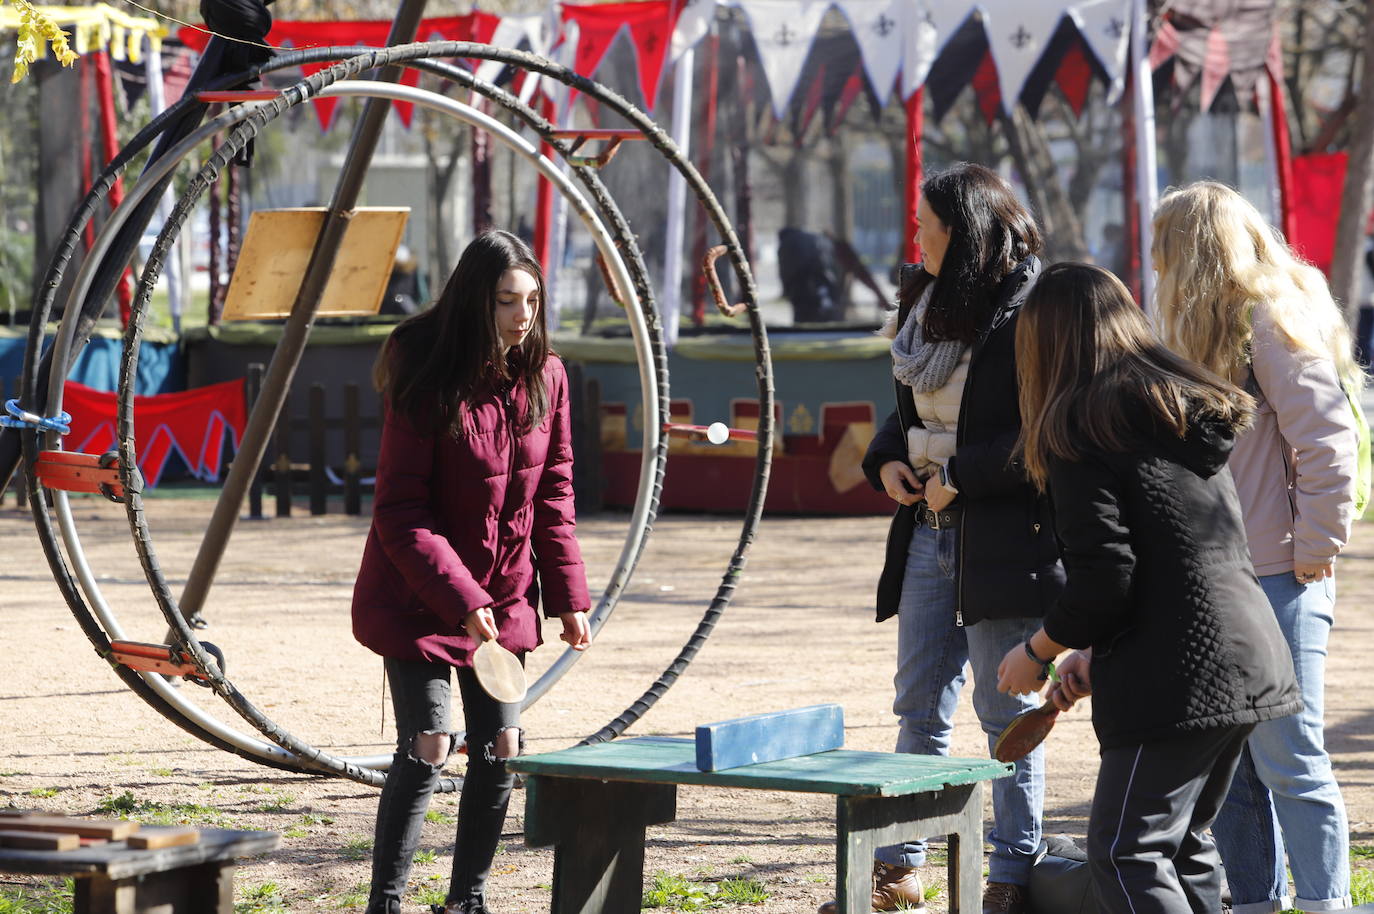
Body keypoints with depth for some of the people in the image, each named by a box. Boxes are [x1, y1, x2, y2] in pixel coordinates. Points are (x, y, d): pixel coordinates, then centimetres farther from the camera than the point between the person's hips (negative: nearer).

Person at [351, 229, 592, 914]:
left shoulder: (545, 377, -2)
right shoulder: (426, 387, -20)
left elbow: (553, 493, 7)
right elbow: (400, 514, -19)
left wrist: (568, 593, 3)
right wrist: (461, 598, -27)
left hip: (504, 595, 5)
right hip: (417, 596, -5)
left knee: (501, 749, 4)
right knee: (427, 748, -10)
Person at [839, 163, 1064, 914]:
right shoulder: (930, 308, 13)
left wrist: (959, 477, -17)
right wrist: (887, 460, 5)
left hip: (1004, 537, -8)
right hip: (930, 532, 8)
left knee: (1005, 711, 0)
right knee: (918, 706, 11)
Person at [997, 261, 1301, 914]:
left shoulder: (1080, 428, -8)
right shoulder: (1191, 409, 17)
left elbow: (1103, 578, -16)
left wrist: (1036, 653, 2)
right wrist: (1100, 653, 24)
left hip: (1176, 681, -9)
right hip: (1250, 659, 9)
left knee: (1126, 854, -5)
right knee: (1184, 845, 17)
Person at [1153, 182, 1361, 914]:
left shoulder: (1271, 323, -10)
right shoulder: (1210, 332, 17)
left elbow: (1326, 440, -15)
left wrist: (1317, 545, -13)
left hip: (1279, 579, -9)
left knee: (1288, 758, -6)